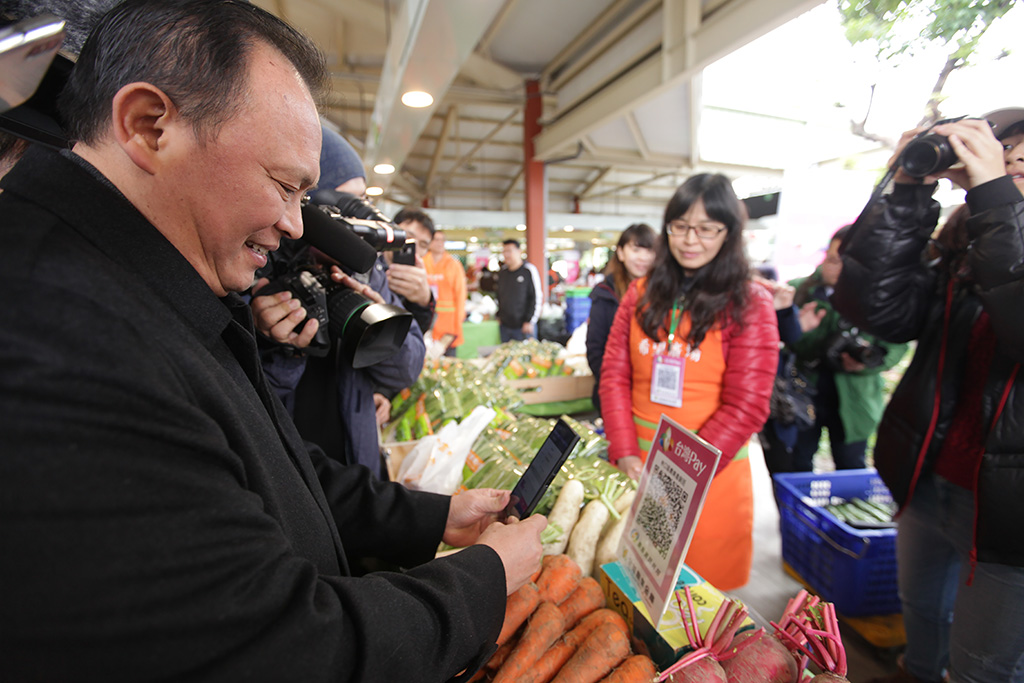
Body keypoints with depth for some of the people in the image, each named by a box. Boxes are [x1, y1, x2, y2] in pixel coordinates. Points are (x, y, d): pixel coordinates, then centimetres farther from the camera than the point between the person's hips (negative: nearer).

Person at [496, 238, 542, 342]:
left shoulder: (528, 270, -8)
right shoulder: (502, 271, 8)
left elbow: (537, 297, -9)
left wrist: (530, 321, -12)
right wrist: (499, 316, 13)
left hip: (523, 326, -5)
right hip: (504, 325, 5)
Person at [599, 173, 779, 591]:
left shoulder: (750, 304, -6)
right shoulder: (641, 294, 5)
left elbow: (746, 407, -10)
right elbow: (614, 375, 2)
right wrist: (625, 454, -9)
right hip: (638, 467, 3)